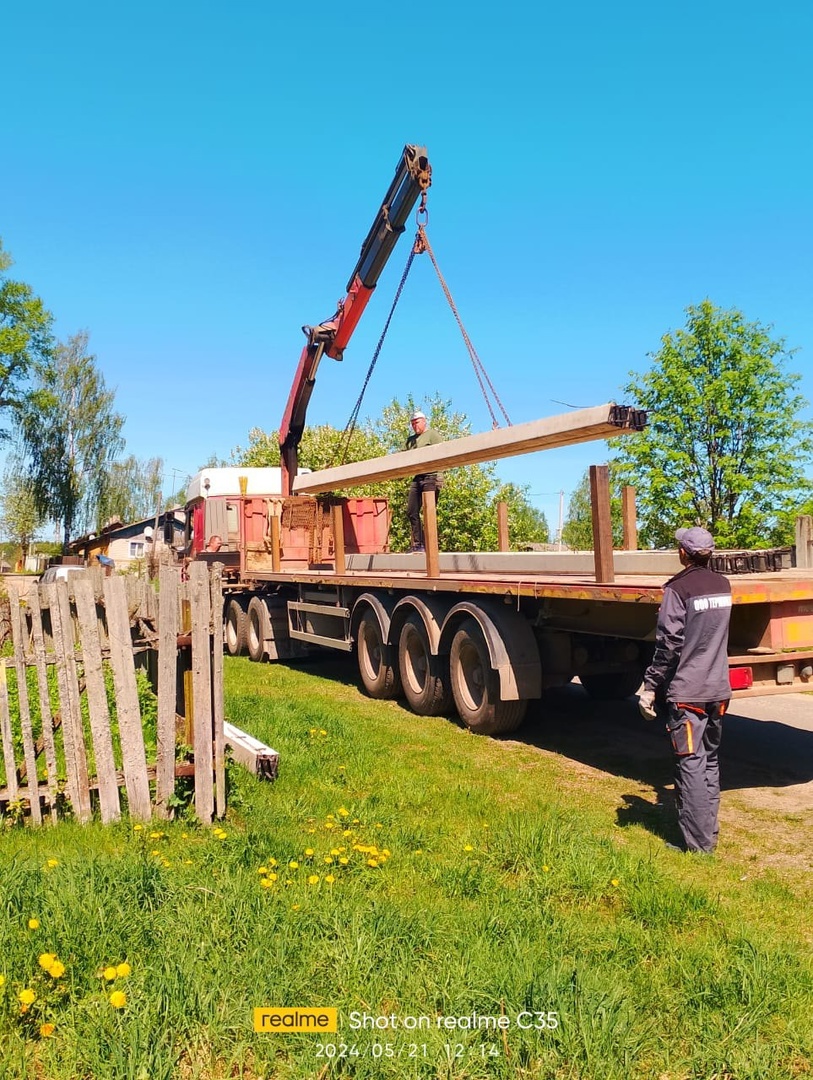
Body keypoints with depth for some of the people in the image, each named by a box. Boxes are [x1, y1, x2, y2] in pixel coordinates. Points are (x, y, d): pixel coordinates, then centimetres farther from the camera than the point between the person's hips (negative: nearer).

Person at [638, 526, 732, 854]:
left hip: (687, 692, -7)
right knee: (710, 761, 16)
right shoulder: (723, 585, 6)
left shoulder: (678, 589, -14)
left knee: (691, 764, -2)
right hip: (718, 690, 7)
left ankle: (698, 843, 1)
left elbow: (668, 644, -17)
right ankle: (709, 831, 25)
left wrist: (651, 686, -10)